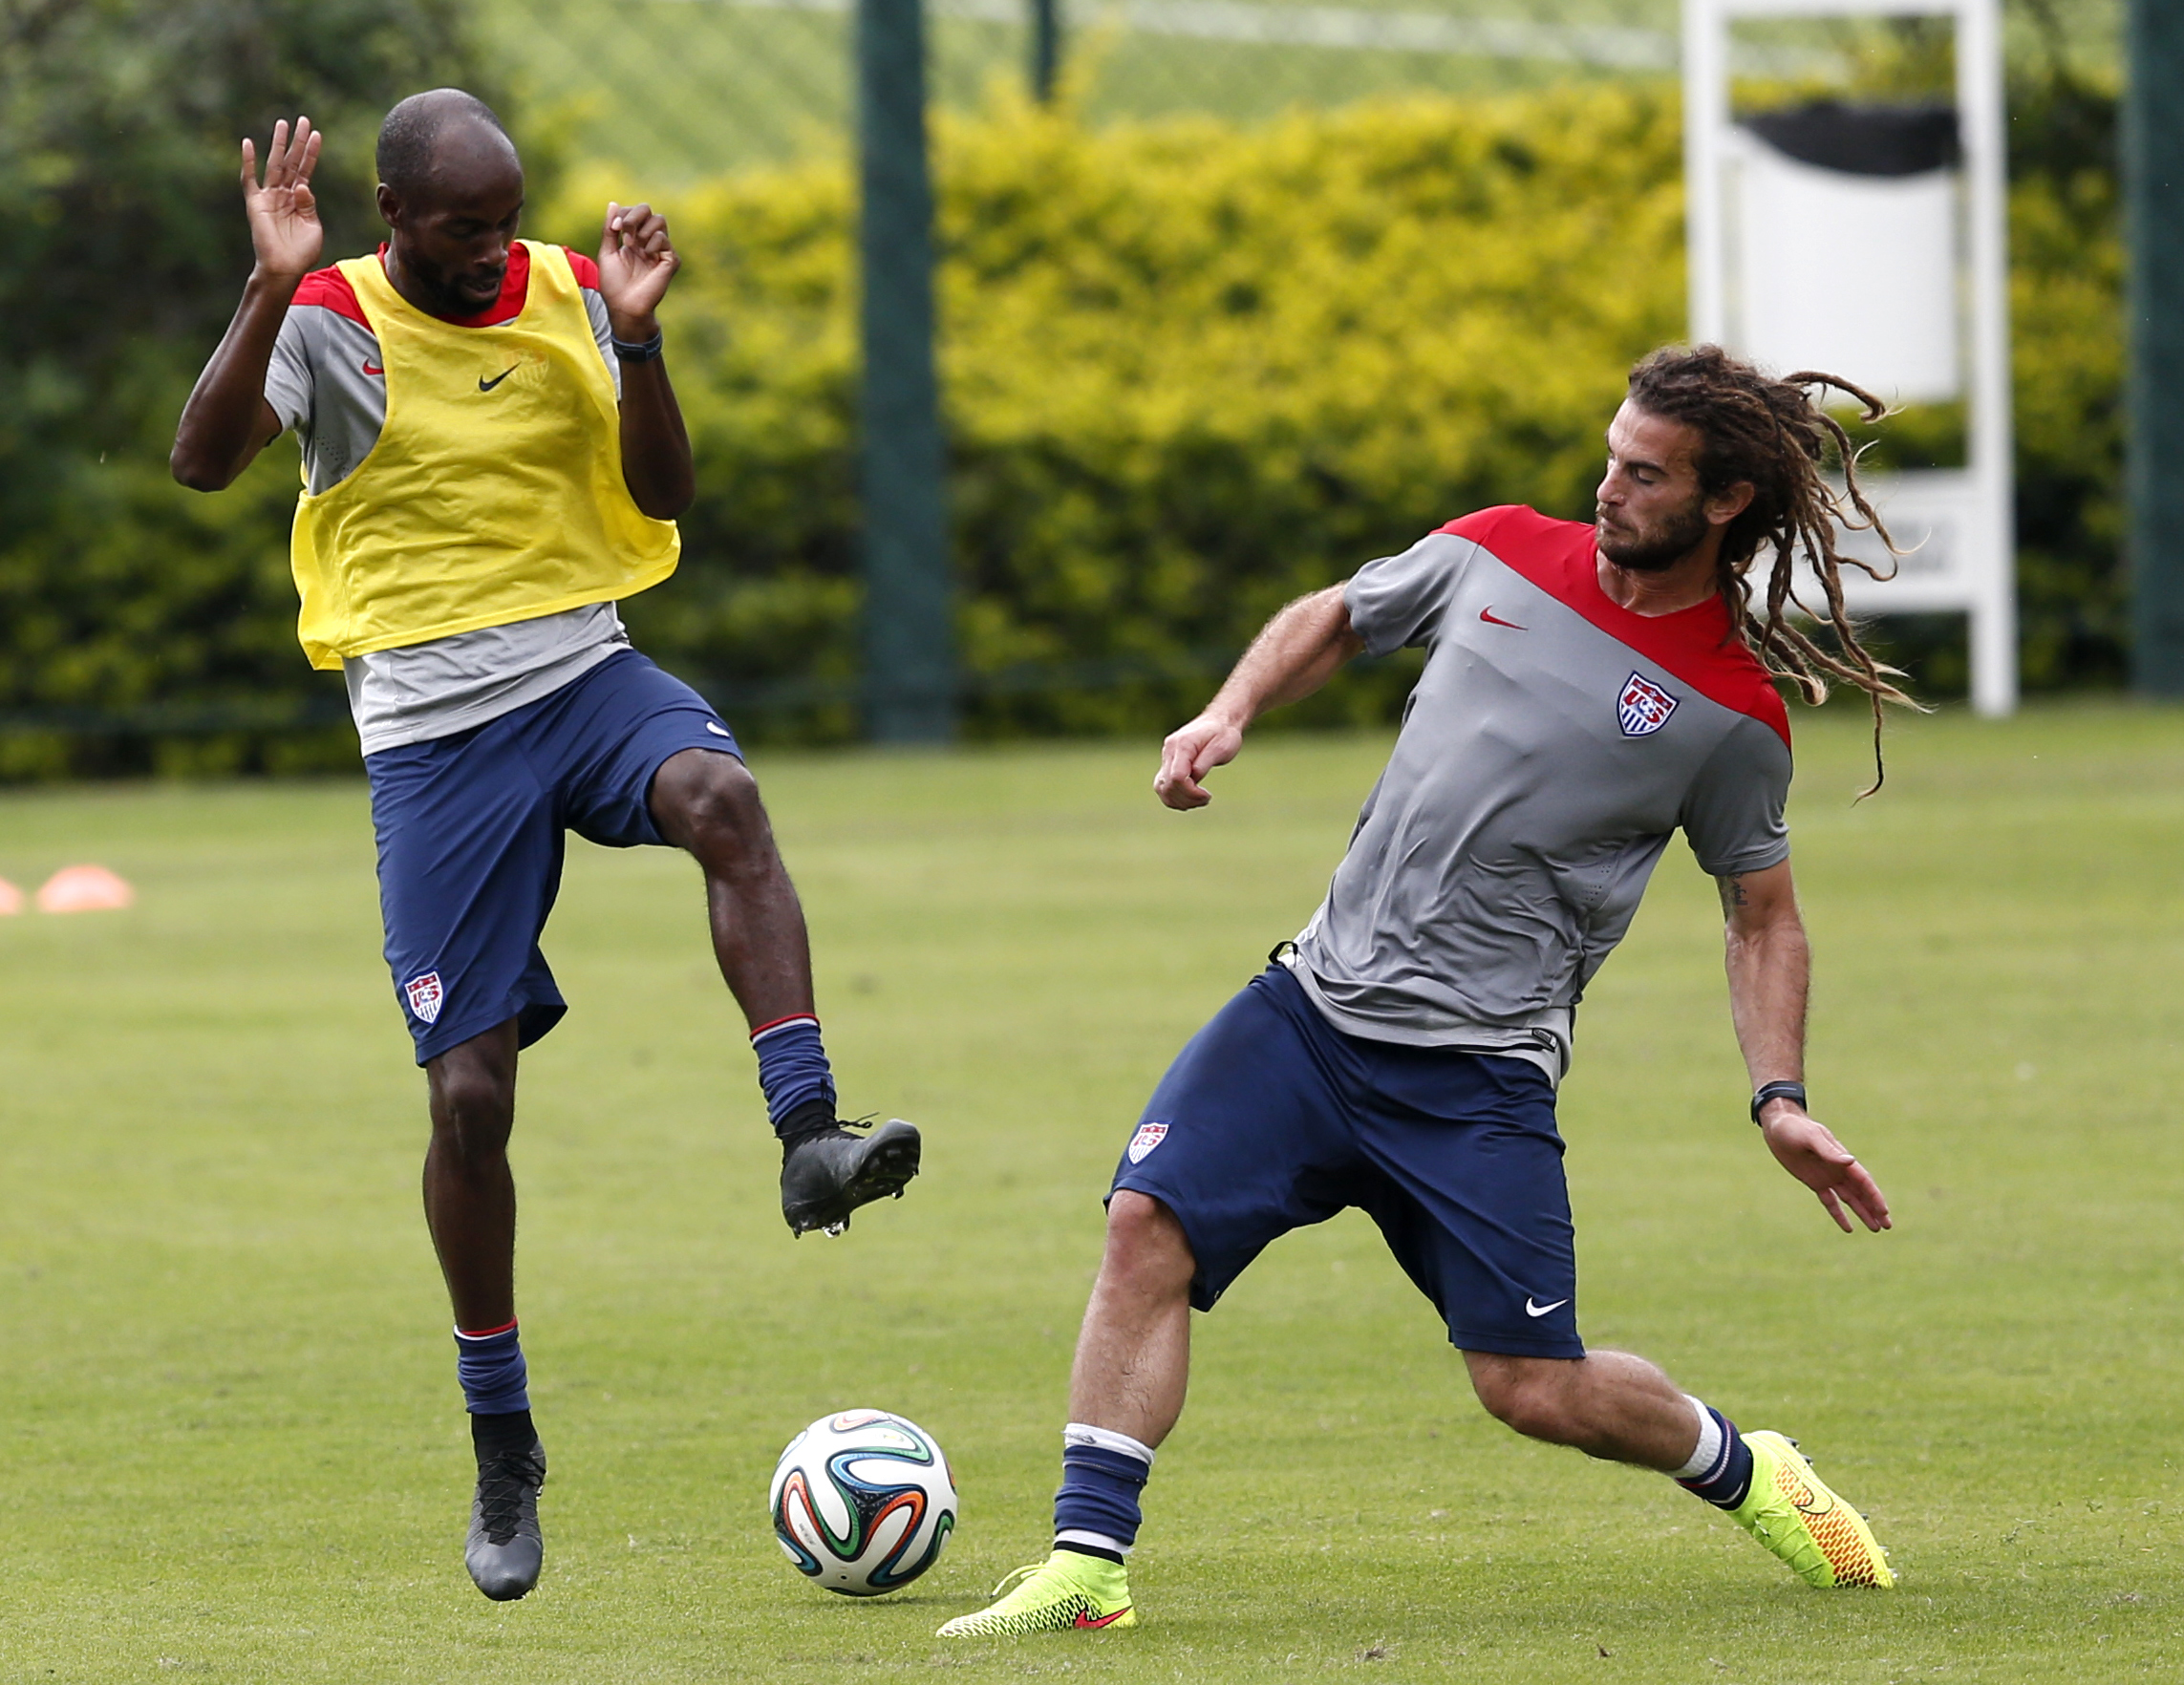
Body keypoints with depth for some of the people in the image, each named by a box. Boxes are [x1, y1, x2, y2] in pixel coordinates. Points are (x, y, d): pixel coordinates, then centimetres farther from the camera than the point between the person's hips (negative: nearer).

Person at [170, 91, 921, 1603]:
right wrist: (273, 289, -32)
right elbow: (204, 460, -21)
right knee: (470, 1093, -3)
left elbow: (665, 499, -2)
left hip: (587, 672, 2)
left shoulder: (568, 297, 3)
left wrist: (636, 340, -17)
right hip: (432, 732, -2)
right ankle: (503, 1448, 13)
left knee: (722, 798, -35)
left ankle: (809, 1140, -39)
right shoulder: (330, 323, -5)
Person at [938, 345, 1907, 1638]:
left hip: (1479, 1070, -3)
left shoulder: (1735, 713, -4)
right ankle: (1088, 1564, -13)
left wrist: (1782, 1098, -3)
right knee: (1150, 1224, -16)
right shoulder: (1500, 554, 5)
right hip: (1316, 1001, 3)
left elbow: (1763, 913, 8)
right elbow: (1333, 620, 22)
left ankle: (1741, 1470, 27)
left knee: (1536, 1391, -5)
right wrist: (1231, 713, 4)